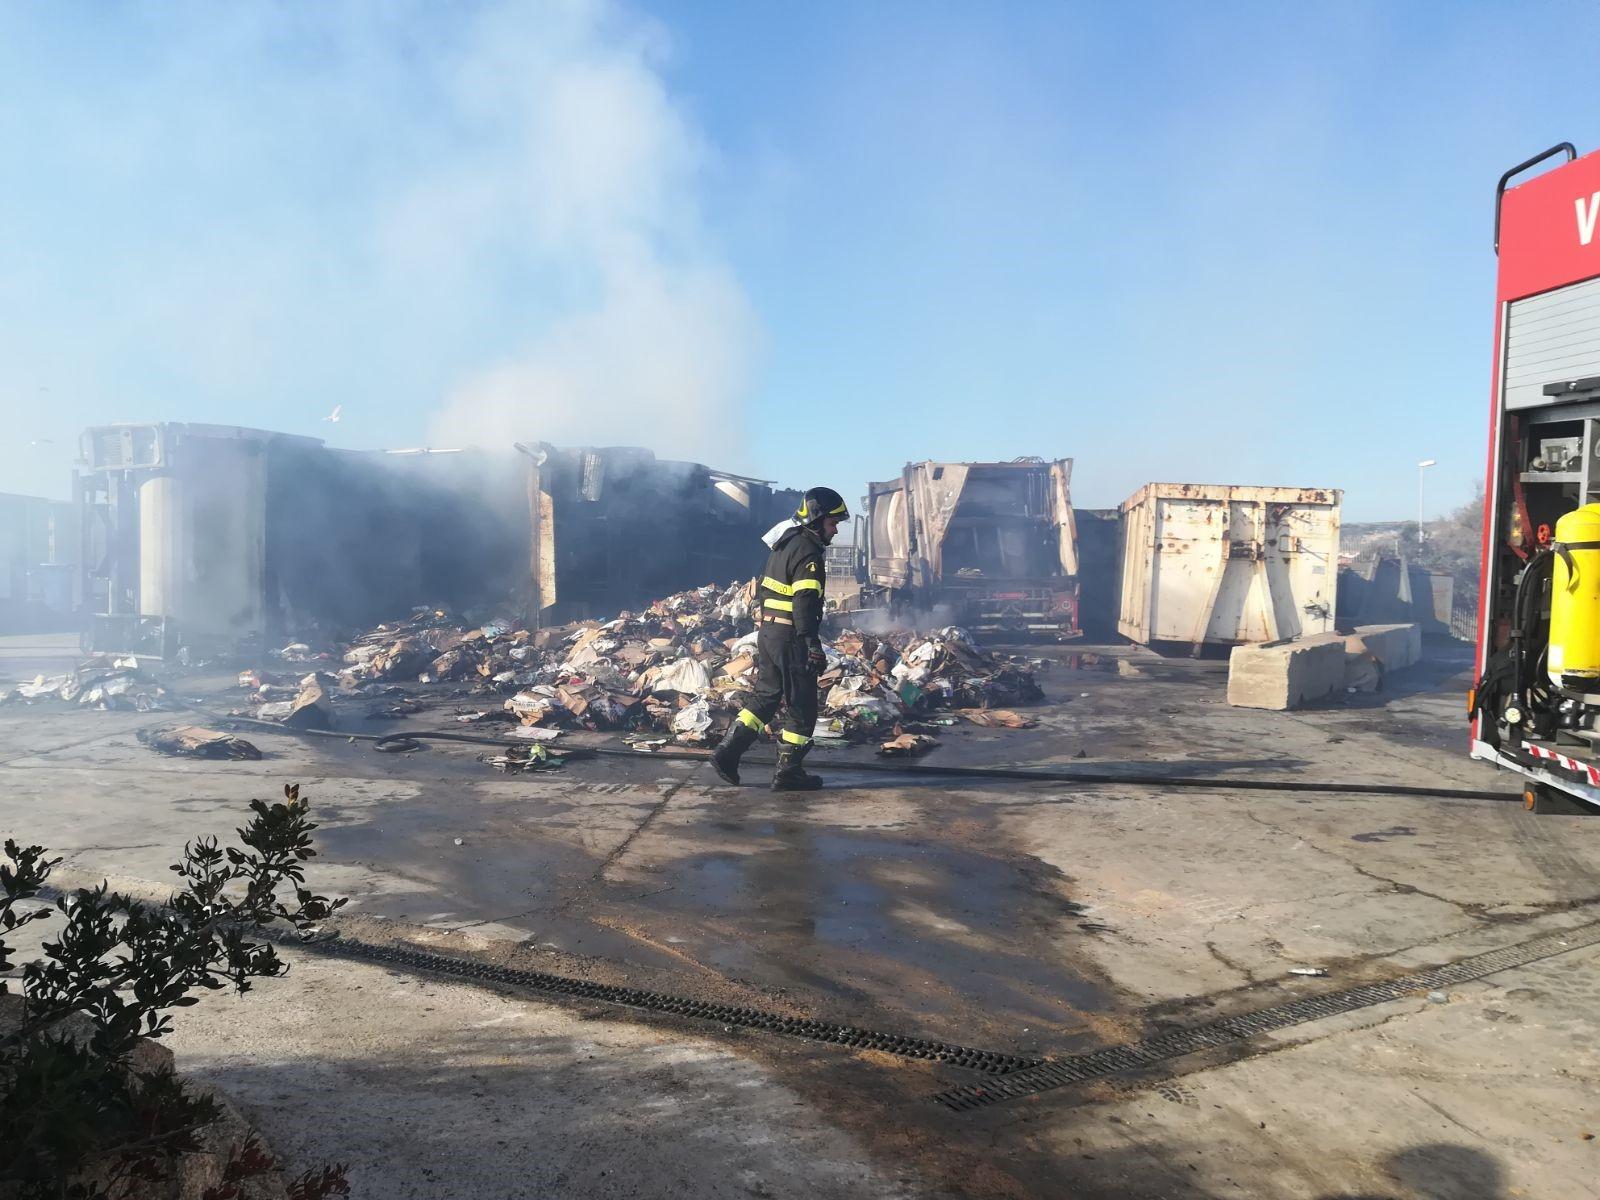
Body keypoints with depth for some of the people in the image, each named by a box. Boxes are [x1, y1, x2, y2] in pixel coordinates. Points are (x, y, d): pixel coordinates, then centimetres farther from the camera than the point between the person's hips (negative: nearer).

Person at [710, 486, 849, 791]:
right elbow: (805, 603, -23)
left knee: (765, 697, 17)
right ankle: (788, 771, 7)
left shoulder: (784, 545, 16)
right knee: (802, 707, 2)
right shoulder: (807, 551, -14)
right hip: (790, 638, -9)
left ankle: (727, 753, 13)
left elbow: (763, 593, 22)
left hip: (767, 632, 9)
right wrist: (813, 645, -26)